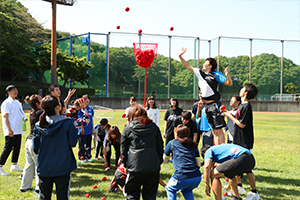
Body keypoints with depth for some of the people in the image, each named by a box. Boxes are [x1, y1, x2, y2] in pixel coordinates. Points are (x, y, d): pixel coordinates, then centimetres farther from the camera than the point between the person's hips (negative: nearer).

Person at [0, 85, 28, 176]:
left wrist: (24, 118, 0)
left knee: (17, 148, 12)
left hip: (18, 130, 8)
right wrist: (9, 129, -21)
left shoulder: (18, 103, 17)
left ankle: (14, 165, 22)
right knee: (7, 149, -6)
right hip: (11, 132, -8)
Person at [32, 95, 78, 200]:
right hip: (62, 167, -3)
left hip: (43, 168, 3)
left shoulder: (39, 125, -3)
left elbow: (35, 148, 1)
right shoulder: (67, 123, -13)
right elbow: (73, 143, -8)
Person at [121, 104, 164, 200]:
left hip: (135, 167, -2)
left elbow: (124, 149, 8)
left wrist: (125, 165, 18)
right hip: (153, 167, 2)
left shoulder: (127, 129, 3)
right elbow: (160, 146, 13)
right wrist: (159, 162, 20)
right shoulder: (154, 127, 9)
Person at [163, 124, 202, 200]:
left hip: (182, 178, -4)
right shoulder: (193, 145, 19)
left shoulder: (172, 143, 12)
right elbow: (199, 165, 17)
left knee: (170, 189, 27)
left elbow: (164, 160, 24)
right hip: (197, 178, 4)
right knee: (187, 191, 35)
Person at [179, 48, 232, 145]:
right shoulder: (200, 72, 12)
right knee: (214, 131, 9)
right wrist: (180, 56, 15)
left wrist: (227, 75, -26)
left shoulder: (216, 75, -6)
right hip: (206, 105, 7)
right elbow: (188, 66, 20)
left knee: (219, 130, -8)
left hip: (214, 105, -7)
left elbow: (229, 83, -7)